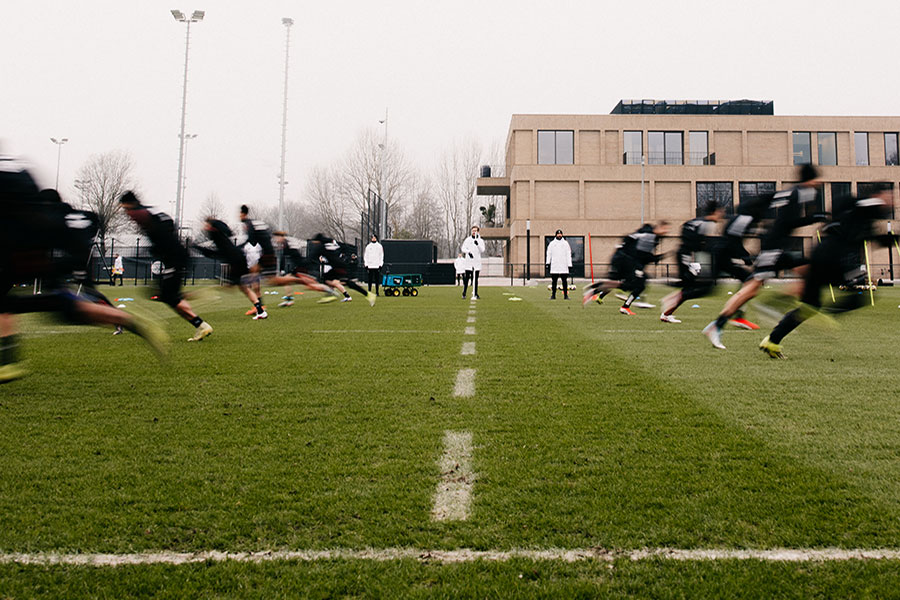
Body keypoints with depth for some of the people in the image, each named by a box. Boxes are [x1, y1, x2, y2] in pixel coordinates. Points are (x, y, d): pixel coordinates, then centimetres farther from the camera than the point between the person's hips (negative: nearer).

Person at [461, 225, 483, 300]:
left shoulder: (481, 241, 8)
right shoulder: (467, 240, 8)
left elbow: (482, 250, -6)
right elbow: (463, 249, 0)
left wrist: (478, 244, -24)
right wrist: (468, 252, -18)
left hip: (477, 262, 1)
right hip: (468, 262, -1)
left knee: (475, 279, 4)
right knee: (466, 278, -3)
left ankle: (475, 294, 7)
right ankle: (464, 293, 3)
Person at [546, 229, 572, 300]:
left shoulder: (565, 243, 8)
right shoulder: (552, 243, 9)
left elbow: (568, 254, 6)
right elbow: (549, 253, 8)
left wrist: (569, 264, -1)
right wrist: (548, 262, -2)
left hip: (564, 267, 0)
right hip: (554, 266, 0)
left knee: (565, 281, 1)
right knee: (554, 281, 2)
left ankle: (566, 295, 5)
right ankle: (553, 295, 7)